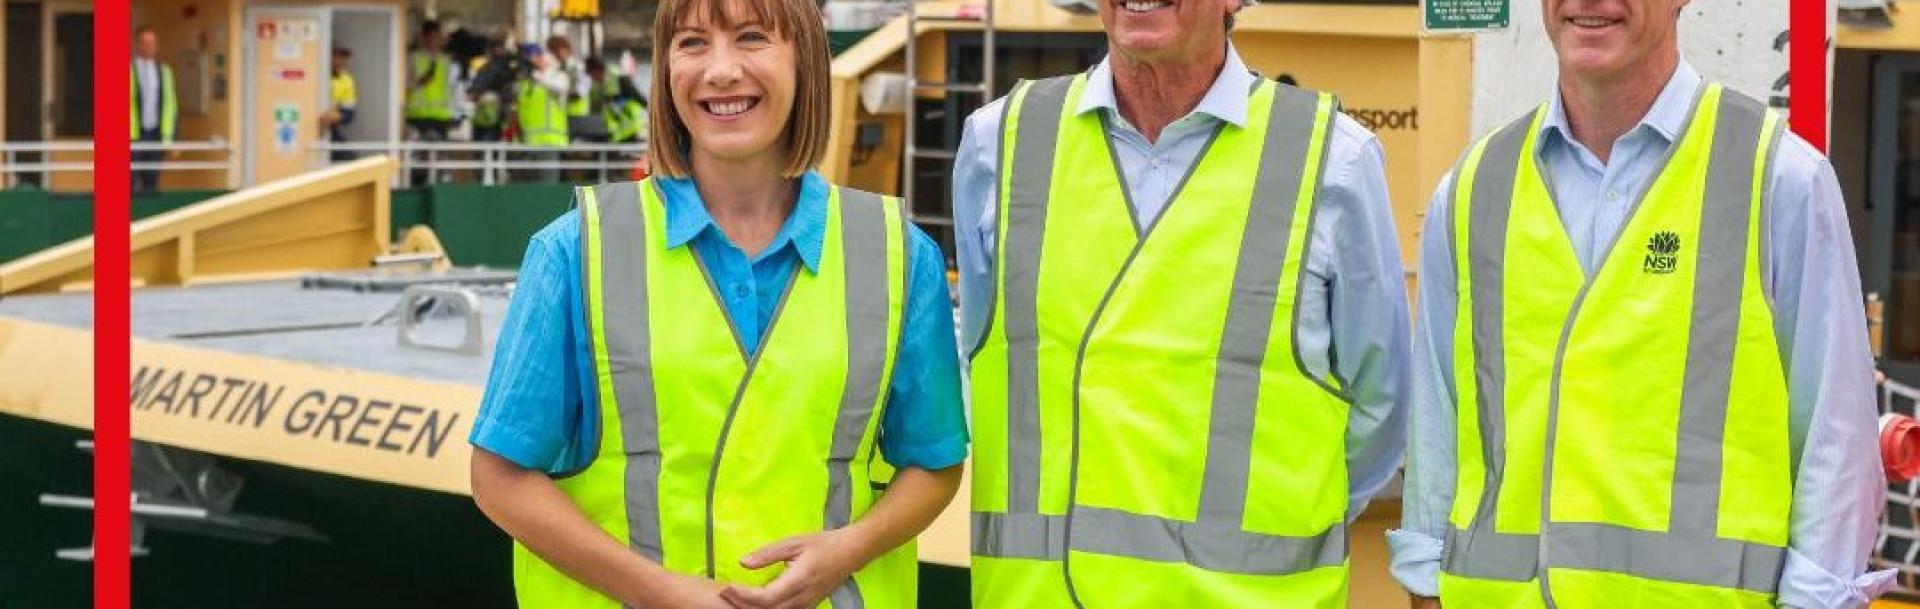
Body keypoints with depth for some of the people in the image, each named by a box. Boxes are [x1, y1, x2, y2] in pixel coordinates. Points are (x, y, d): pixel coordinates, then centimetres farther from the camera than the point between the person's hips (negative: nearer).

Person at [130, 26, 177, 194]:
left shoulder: (164, 71, 12)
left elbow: (170, 104, 13)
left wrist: (168, 135, 7)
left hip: (155, 134, 4)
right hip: (132, 135, -4)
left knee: (152, 184, 5)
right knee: (131, 184, -7)